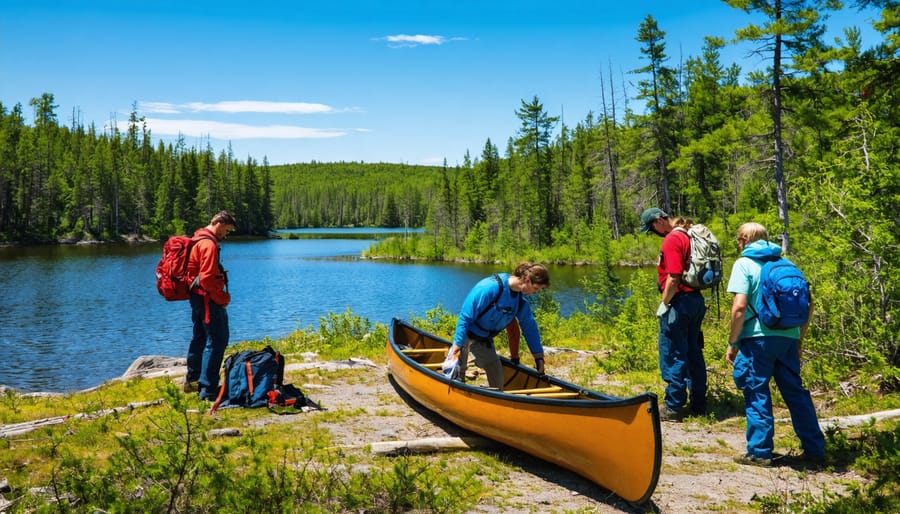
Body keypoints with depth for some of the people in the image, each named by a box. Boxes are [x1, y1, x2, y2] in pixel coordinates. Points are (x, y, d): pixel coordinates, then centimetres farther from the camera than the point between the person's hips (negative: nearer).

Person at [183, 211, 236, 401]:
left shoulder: (199, 240, 15)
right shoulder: (209, 244, -17)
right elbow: (207, 278, -24)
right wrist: (223, 298, -13)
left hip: (197, 296, 11)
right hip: (207, 298, -11)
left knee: (200, 338, 21)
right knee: (217, 341, -10)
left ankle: (192, 381, 33)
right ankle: (208, 390, -11)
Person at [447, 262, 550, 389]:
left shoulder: (521, 302, -5)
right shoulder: (490, 287, -28)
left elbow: (530, 327, 8)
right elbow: (465, 317, -25)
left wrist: (539, 357, 11)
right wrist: (457, 346, -25)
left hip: (485, 341, 7)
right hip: (466, 335, -7)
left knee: (497, 382, 7)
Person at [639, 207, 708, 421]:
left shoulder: (672, 239, -14)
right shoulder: (688, 235, 13)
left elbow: (673, 278, -22)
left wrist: (664, 303, -13)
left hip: (679, 301, -9)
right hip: (696, 300, 9)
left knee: (672, 356, -1)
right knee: (693, 353, 15)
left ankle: (674, 407, 5)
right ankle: (698, 404, 22)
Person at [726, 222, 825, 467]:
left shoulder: (744, 264, -3)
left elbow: (739, 307, -14)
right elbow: (808, 303, 13)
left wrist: (733, 343, -6)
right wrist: (799, 338, 22)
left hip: (759, 338, -5)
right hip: (788, 338, 6)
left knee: (757, 394, 5)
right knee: (795, 392, 15)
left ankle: (760, 452, 9)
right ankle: (814, 449, 21)